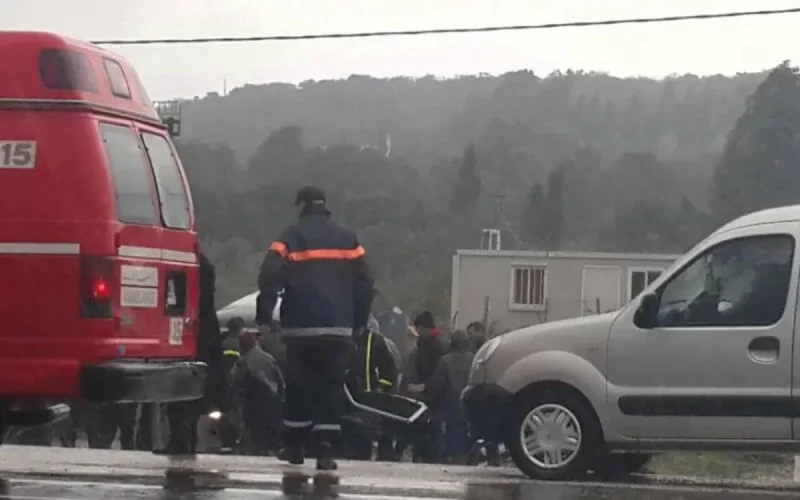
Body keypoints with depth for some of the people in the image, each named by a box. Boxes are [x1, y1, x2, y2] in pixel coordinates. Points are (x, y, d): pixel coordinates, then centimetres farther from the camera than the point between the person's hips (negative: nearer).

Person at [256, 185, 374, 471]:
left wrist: (264, 315, -2)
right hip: (338, 328, 1)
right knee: (331, 386, 2)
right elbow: (364, 284, 7)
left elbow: (270, 277, -10)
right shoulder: (347, 239, 8)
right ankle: (325, 448, -10)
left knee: (298, 384, 12)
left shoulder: (292, 237, -2)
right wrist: (358, 321, 14)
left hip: (301, 327, -1)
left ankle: (294, 446, 18)